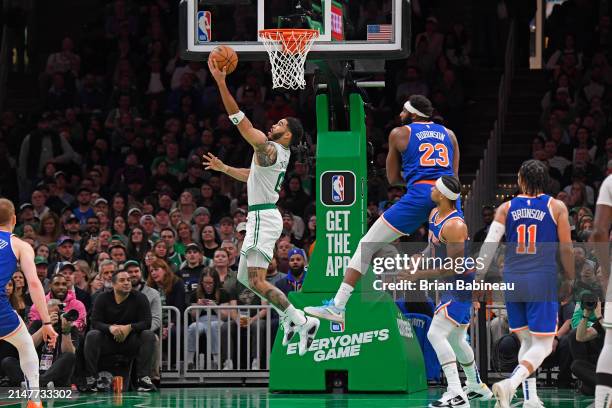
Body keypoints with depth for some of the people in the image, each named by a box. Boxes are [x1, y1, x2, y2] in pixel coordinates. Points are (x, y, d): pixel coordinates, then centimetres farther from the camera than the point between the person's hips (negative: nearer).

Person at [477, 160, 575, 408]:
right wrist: (571, 280, 12)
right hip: (543, 281, -3)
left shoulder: (506, 208, 5)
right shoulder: (556, 207, 0)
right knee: (542, 345, 0)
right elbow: (566, 250, 0)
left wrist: (477, 279, -1)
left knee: (527, 342, 17)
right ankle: (511, 384, -23)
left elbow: (489, 245, -3)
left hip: (513, 280, 3)